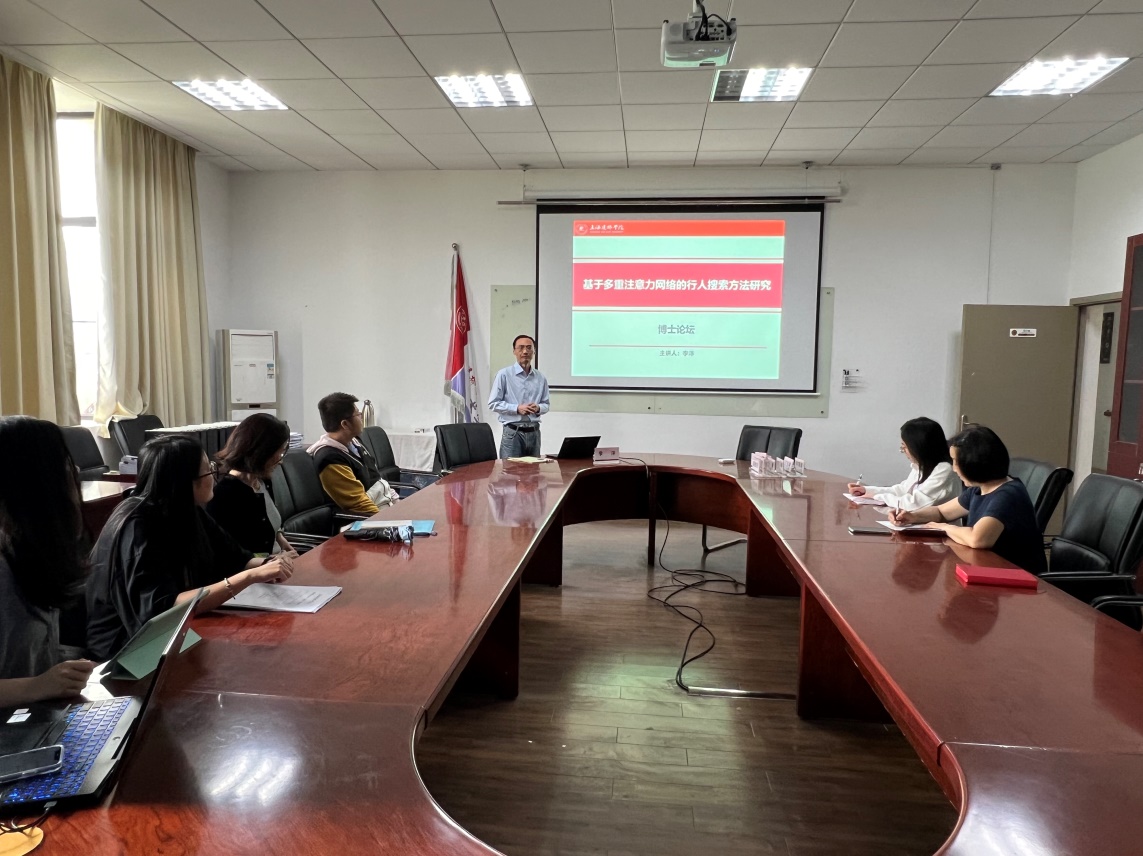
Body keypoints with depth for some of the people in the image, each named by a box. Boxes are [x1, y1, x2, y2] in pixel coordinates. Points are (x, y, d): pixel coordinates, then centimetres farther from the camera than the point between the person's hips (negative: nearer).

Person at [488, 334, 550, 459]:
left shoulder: (541, 378, 8)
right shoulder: (504, 374, -4)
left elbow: (546, 404, 14)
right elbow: (493, 404, -5)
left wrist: (538, 408, -9)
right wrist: (517, 408, -16)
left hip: (533, 432, 4)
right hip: (513, 432, -4)